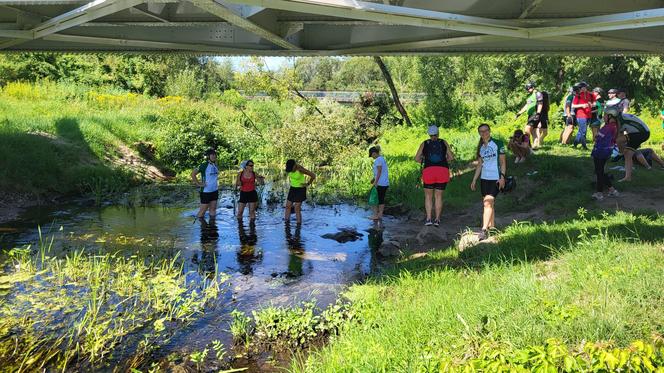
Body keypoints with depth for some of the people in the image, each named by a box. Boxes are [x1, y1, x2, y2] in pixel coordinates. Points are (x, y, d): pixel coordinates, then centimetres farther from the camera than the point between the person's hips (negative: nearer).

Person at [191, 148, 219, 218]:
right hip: (206, 191, -6)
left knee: (213, 209, 12)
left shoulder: (215, 165, 6)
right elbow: (193, 174, -18)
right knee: (203, 210, 1)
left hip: (215, 191, 6)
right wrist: (199, 184, -17)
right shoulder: (204, 165, -14)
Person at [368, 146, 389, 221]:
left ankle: (376, 215, -1)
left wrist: (375, 182, -19)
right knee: (381, 199, 11)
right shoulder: (382, 159, 17)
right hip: (385, 183, 9)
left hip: (380, 183, -9)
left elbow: (379, 172, -18)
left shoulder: (378, 160, -12)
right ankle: (380, 214, 13)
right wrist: (374, 178, 26)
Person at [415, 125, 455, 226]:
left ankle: (428, 218, 3)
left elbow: (416, 159, 6)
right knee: (438, 196, 11)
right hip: (443, 171, 1)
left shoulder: (424, 144, 11)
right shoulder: (443, 142, 12)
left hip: (428, 171, -1)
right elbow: (451, 157, 9)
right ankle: (437, 219, 9)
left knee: (428, 196, 13)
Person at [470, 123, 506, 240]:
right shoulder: (480, 147, 13)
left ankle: (484, 230, -20)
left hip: (495, 178, -6)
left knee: (488, 203, -16)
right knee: (488, 204, 8)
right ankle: (492, 227, 16)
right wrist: (474, 180, 13)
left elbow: (503, 162, -3)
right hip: (484, 178, 6)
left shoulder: (498, 143, -2)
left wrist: (502, 177, -12)